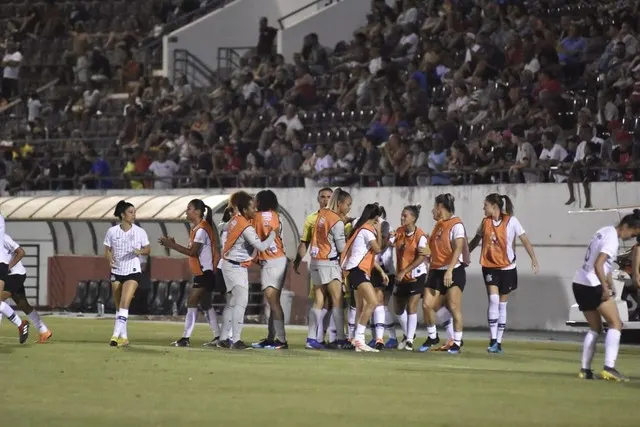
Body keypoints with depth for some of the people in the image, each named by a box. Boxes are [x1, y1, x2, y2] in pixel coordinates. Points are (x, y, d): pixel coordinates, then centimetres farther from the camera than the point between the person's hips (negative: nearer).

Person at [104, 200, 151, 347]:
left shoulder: (140, 232, -3)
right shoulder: (112, 232, -1)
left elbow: (148, 249, 7)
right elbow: (107, 251, 6)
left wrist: (140, 251, -15)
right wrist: (110, 258, -15)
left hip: (133, 272, -3)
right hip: (116, 272, 3)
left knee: (124, 304, -18)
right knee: (119, 306, 7)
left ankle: (116, 334, -21)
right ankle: (124, 337, 18)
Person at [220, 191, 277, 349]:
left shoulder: (235, 219, 4)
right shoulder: (246, 228, -22)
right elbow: (262, 246, -24)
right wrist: (273, 233, -9)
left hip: (229, 264, 10)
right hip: (236, 268, -10)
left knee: (231, 303, 16)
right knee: (241, 301, -16)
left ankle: (224, 338, 21)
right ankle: (236, 340, -23)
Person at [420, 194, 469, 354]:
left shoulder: (456, 225, -10)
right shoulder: (438, 225, 15)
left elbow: (458, 249, -20)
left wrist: (449, 271, -28)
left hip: (454, 271, -8)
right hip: (436, 271, 8)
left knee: (454, 307, -8)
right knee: (427, 304, -1)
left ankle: (457, 343, -1)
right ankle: (432, 337, 16)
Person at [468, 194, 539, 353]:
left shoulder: (511, 221, -8)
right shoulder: (485, 222, 3)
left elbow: (525, 241, -8)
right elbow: (475, 241, 16)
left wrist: (534, 260, -16)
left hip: (507, 268, -2)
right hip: (490, 267, 2)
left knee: (502, 304, 7)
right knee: (493, 300, -15)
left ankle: (498, 343, 15)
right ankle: (493, 340, -14)